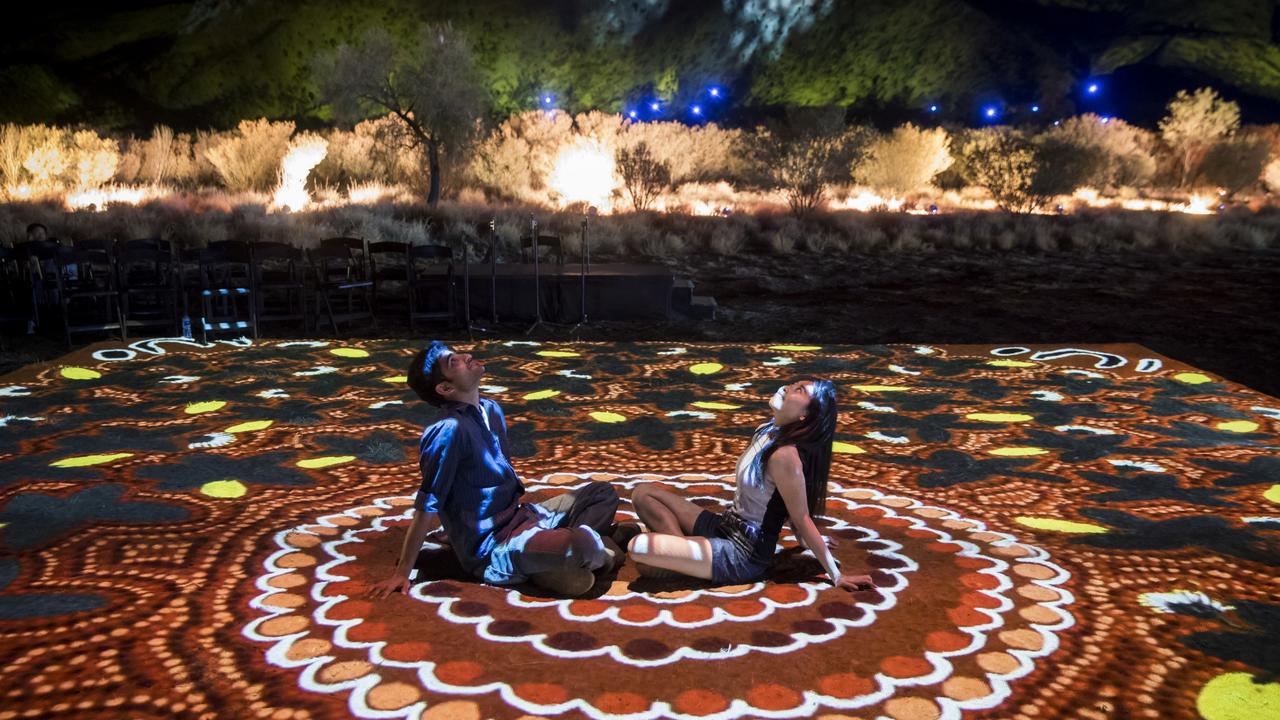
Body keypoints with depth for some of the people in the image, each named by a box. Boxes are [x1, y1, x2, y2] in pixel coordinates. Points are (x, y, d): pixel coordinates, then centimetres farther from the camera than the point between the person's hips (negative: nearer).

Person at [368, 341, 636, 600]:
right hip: (491, 550, -9)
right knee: (583, 546, -30)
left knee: (603, 493, 13)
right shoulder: (449, 430, -21)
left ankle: (556, 545, -6)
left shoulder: (490, 410, 5)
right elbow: (427, 506, -18)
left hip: (519, 517, 9)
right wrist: (402, 572, -13)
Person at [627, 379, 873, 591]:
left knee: (638, 547, -23)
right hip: (726, 526, 9)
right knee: (643, 493, 5)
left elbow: (802, 520, -17)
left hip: (744, 554, -9)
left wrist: (837, 576, -12)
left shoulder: (785, 456, -26)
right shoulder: (766, 432, 1)